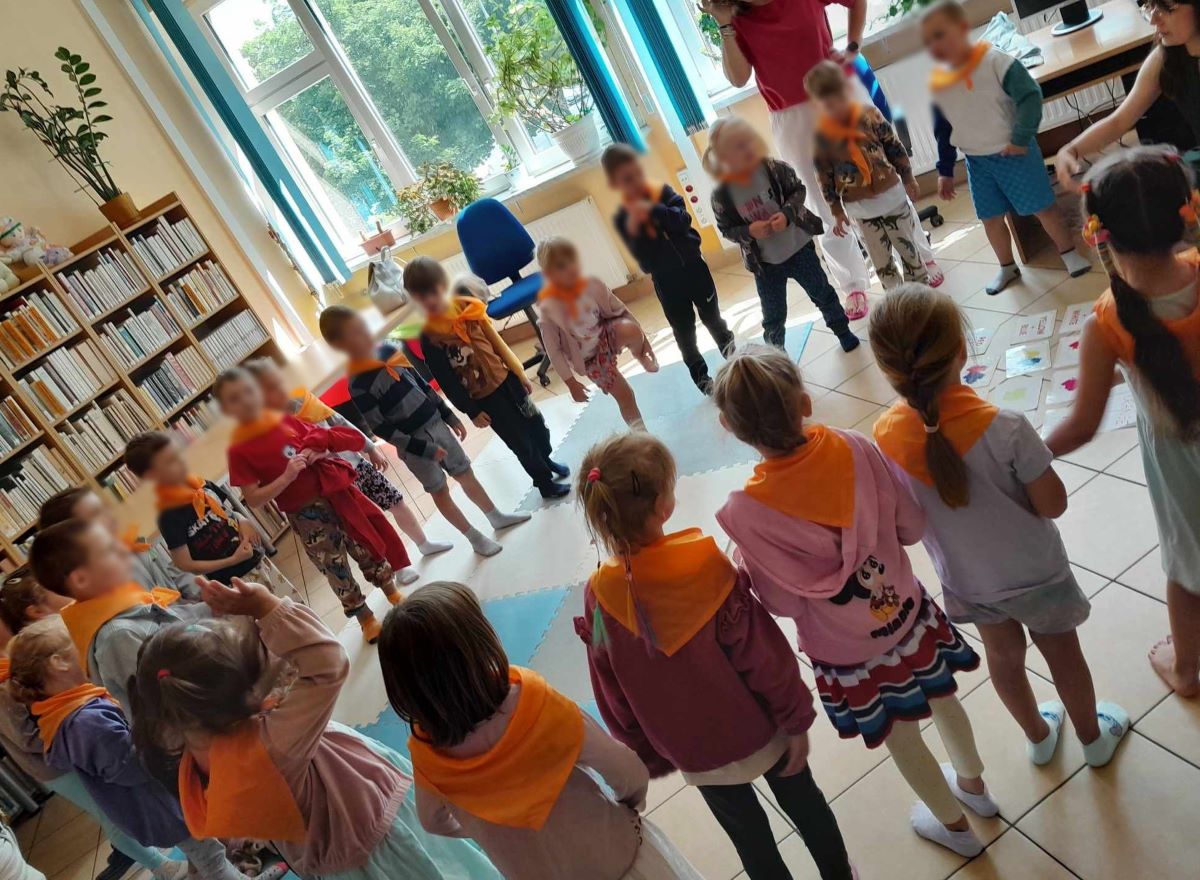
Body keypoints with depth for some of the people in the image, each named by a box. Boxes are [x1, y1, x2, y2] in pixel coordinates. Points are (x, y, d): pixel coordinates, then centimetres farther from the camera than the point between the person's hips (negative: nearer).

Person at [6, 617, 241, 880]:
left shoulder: (61, 717, -2)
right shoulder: (87, 721, -35)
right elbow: (141, 763, -30)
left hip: (148, 805, 10)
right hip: (160, 808, -10)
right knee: (211, 858, 10)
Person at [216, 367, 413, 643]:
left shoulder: (287, 421, 0)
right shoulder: (239, 450, -12)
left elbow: (319, 442, 14)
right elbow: (253, 499, -13)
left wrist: (319, 453, -9)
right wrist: (286, 477, -24)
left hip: (336, 494, 4)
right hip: (306, 516, -4)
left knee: (368, 549, 18)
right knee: (336, 570, 10)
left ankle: (393, 594, 41)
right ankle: (366, 619, 31)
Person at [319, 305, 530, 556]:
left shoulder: (388, 351, 0)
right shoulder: (359, 385, -21)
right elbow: (380, 428, -19)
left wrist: (449, 416, 12)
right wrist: (423, 449, -19)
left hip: (436, 425, 6)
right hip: (414, 445, -6)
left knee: (466, 474, 17)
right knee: (440, 491, 10)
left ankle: (497, 516, 35)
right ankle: (475, 538, 25)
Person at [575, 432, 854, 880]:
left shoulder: (599, 597, -20)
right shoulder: (704, 564, -29)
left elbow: (614, 701, -7)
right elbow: (765, 657, -19)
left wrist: (651, 758, 9)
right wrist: (797, 721, -3)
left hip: (696, 754, 2)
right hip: (757, 730, -1)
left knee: (750, 837, 25)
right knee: (804, 804, 28)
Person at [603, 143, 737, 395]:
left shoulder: (664, 193, -6)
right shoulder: (622, 219, -10)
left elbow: (683, 219, -23)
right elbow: (645, 261, -17)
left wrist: (653, 210, -35)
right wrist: (633, 229, -33)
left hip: (694, 268, 1)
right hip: (666, 282, -1)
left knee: (713, 318, 16)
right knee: (684, 333, 9)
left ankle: (734, 357, 38)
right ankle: (701, 376, 24)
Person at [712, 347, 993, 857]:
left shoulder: (746, 513, -31)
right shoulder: (854, 449, -23)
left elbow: (784, 602, -18)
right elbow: (911, 527, -10)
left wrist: (745, 566, -2)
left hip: (846, 650, -3)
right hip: (904, 610, 3)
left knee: (900, 736, 25)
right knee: (940, 698, 33)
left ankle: (954, 825, 53)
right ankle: (973, 784, 62)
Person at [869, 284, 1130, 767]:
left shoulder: (886, 435, -22)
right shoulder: (1002, 427, -34)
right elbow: (1053, 504, -20)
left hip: (964, 577, 3)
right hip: (1032, 573, -3)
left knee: (1004, 656, 29)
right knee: (1062, 654, 26)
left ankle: (1038, 736, 56)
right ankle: (1092, 737, 53)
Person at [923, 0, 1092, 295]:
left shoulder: (995, 62, -18)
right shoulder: (937, 83, -1)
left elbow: (1030, 96, -17)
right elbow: (942, 130, 9)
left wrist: (1021, 138, -21)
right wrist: (945, 171, 11)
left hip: (1014, 152, -5)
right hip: (976, 161, 5)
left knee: (1042, 206, 3)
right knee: (990, 217, 12)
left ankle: (1070, 253, 21)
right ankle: (1007, 267, 31)